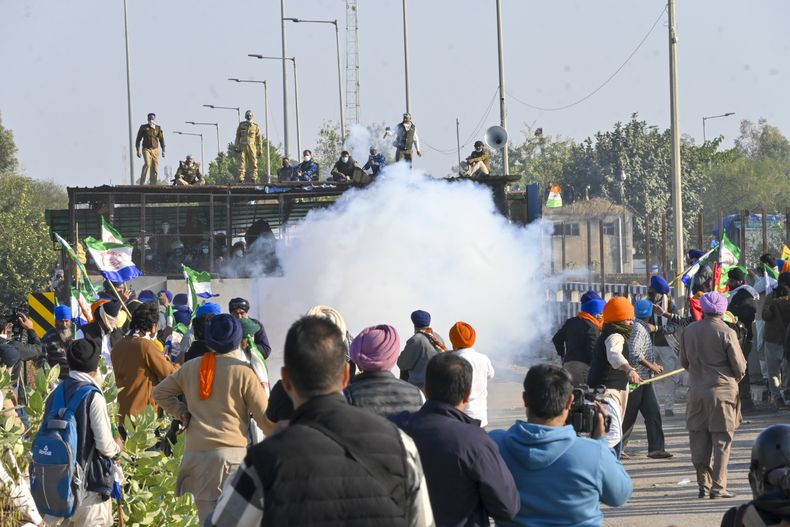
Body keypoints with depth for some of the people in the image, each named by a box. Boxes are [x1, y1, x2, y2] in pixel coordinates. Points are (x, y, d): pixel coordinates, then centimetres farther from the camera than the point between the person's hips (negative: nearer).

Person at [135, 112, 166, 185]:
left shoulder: (158, 128, 10)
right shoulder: (143, 127, 5)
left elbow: (161, 140, 12)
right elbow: (138, 139, 8)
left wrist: (163, 151, 5)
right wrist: (138, 150, 2)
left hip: (155, 150, 3)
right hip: (146, 149, -3)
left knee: (155, 168, -1)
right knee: (147, 164, -23)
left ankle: (153, 184, 7)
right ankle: (142, 183, -22)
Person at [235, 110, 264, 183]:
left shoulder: (255, 126, 6)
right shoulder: (241, 125, 9)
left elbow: (259, 139, 8)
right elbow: (237, 136, 12)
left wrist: (260, 149, 3)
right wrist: (236, 146, 3)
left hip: (252, 147, 0)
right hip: (243, 146, 0)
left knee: (253, 163, -4)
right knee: (242, 163, -5)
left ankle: (253, 179, -1)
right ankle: (241, 180, -7)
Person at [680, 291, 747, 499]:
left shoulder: (688, 331, 2)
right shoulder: (726, 333, -11)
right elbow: (740, 367, -6)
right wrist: (734, 380, 14)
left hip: (696, 391, 4)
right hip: (722, 391, -4)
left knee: (699, 440, 10)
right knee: (722, 440, 2)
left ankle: (703, 484, 9)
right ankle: (718, 487, -1)